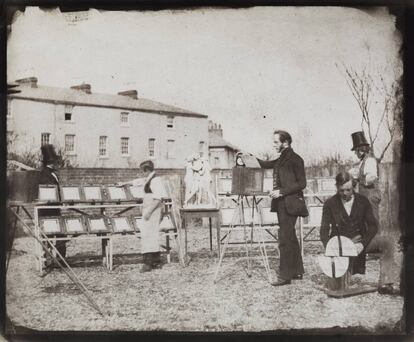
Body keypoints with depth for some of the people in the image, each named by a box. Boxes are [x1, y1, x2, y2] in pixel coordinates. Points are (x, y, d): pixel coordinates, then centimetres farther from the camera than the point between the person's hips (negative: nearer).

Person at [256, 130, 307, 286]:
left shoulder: (295, 160, -11)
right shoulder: (281, 160, 14)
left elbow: (302, 183, -12)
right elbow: (265, 164, 21)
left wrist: (281, 191, -18)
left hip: (290, 204, -9)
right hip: (281, 203, 9)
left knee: (285, 239, -9)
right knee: (290, 237, 14)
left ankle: (285, 275, -6)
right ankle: (297, 271, 23)